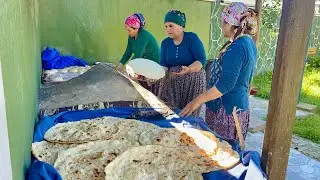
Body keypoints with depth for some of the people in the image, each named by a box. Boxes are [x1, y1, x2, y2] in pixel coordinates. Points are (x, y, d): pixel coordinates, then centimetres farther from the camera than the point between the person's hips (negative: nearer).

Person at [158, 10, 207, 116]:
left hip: (193, 81, -4)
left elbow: (202, 60, -15)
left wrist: (188, 69, -32)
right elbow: (164, 65, 2)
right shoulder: (165, 43, 5)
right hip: (171, 82, 4)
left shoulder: (192, 38, -9)